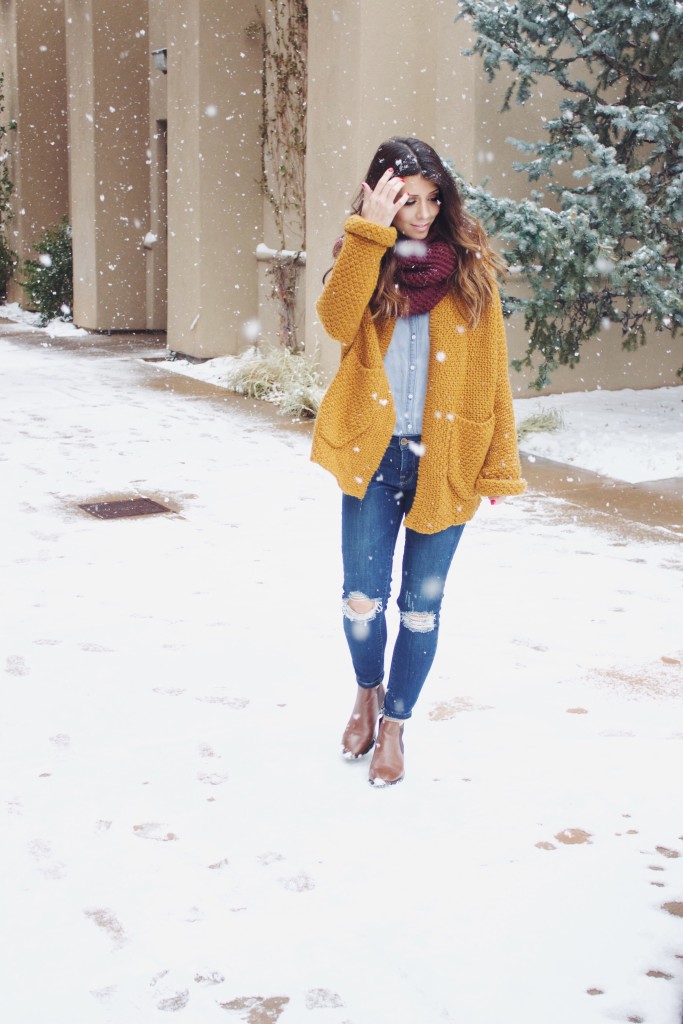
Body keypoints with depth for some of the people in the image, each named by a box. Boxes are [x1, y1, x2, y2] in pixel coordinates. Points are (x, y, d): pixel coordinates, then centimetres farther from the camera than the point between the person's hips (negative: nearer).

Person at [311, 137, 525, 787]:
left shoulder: (468, 266, 1)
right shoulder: (363, 259, 2)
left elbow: (490, 369, 1)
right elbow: (336, 321, -20)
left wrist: (499, 462, -2)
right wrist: (370, 232, -22)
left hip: (444, 458, 0)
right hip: (373, 452, 0)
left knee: (421, 603, 8)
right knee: (363, 598, 0)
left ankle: (395, 723, 28)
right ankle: (368, 691, 31)